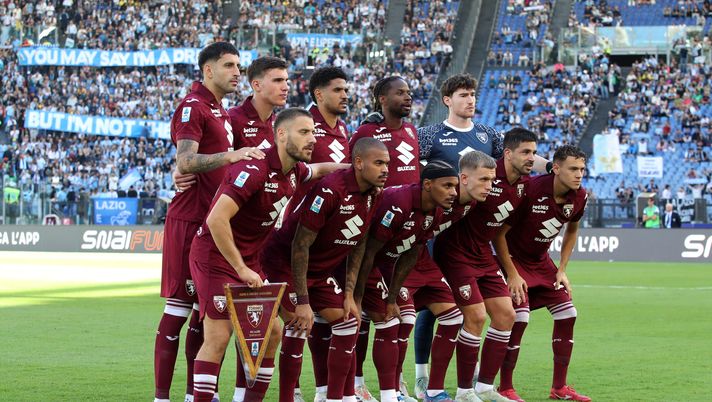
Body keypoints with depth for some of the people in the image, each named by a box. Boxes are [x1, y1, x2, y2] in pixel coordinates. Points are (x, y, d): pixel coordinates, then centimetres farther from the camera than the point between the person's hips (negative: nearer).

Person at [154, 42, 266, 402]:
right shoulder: (192, 107, -10)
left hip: (214, 222, 9)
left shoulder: (220, 111, 19)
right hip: (189, 221, -9)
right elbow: (185, 161, -22)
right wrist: (233, 155, -32)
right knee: (179, 306, -8)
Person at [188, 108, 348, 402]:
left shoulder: (294, 172, 4)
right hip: (216, 256, -9)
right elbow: (216, 219, -30)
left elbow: (318, 169, 32)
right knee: (219, 338, -15)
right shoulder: (255, 169, -23)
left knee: (270, 334, 7)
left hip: (249, 262, 9)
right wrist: (242, 269, -26)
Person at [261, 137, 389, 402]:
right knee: (299, 327, -17)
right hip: (284, 260, -8)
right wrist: (302, 301, -25)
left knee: (348, 324, 4)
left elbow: (357, 246, 7)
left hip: (323, 268, 8)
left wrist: (349, 294, 3)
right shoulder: (330, 191, -29)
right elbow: (300, 245, -26)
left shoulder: (374, 196, -4)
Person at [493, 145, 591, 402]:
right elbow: (499, 233, -22)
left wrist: (562, 270, 6)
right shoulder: (530, 190, -28)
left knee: (567, 315, 0)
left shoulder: (579, 197, -8)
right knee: (519, 317, -19)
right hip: (513, 259, -7)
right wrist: (512, 275, -22)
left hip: (541, 261, 7)